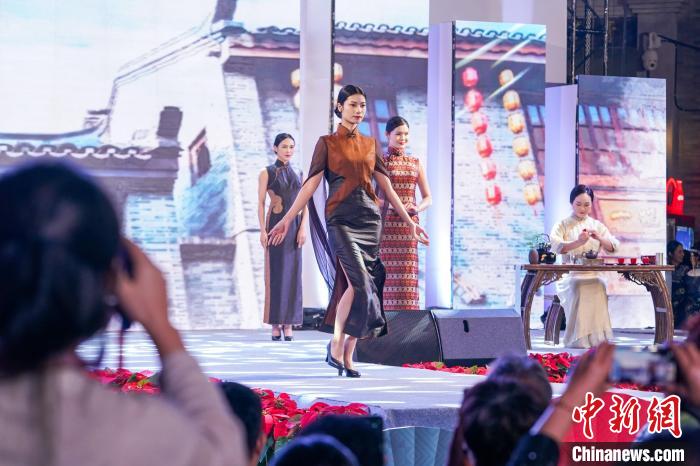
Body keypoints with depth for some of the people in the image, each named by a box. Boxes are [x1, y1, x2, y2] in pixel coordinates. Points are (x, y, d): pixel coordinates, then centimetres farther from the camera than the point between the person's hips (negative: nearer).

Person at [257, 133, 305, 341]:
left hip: (295, 226, 4)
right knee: (275, 273, -4)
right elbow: (261, 203, -2)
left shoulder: (297, 174, 14)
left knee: (293, 273, 1)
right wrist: (262, 230, -12)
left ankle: (288, 323, 3)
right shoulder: (266, 173, 2)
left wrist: (302, 228, -4)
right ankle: (275, 324, -1)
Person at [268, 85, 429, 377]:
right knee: (358, 280, -21)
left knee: (360, 285, 0)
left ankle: (347, 356, 5)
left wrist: (409, 221, 14)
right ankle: (336, 345, -11)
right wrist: (287, 219, -9)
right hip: (340, 218, -4)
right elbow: (311, 184, -2)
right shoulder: (327, 143, 4)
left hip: (369, 219, 4)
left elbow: (386, 187, 16)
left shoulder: (370, 144, 15)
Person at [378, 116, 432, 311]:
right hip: (384, 224, -3)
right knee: (384, 272, -7)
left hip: (408, 224, 3)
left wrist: (417, 208, -4)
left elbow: (428, 198, 16)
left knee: (407, 274, -2)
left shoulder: (415, 163, 14)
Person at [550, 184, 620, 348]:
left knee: (599, 287, -31)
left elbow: (614, 247, 7)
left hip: (593, 274, 2)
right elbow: (555, 247, -9)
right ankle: (579, 339, -33)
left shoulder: (597, 226, 19)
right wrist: (578, 242, -24)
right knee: (578, 288, -34)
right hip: (569, 274, -2)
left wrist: (599, 238, -13)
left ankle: (597, 337, -29)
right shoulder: (562, 226, 10)